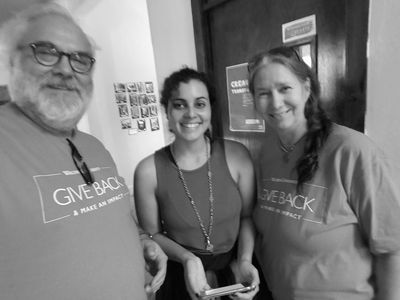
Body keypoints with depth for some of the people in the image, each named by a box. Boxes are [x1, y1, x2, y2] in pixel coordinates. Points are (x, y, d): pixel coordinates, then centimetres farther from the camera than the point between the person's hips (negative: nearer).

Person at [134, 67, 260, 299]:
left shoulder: (237, 155, -16)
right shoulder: (149, 171, -19)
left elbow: (248, 216, -4)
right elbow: (152, 234, -6)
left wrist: (245, 261, -14)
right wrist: (188, 259, -19)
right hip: (181, 279, -1)